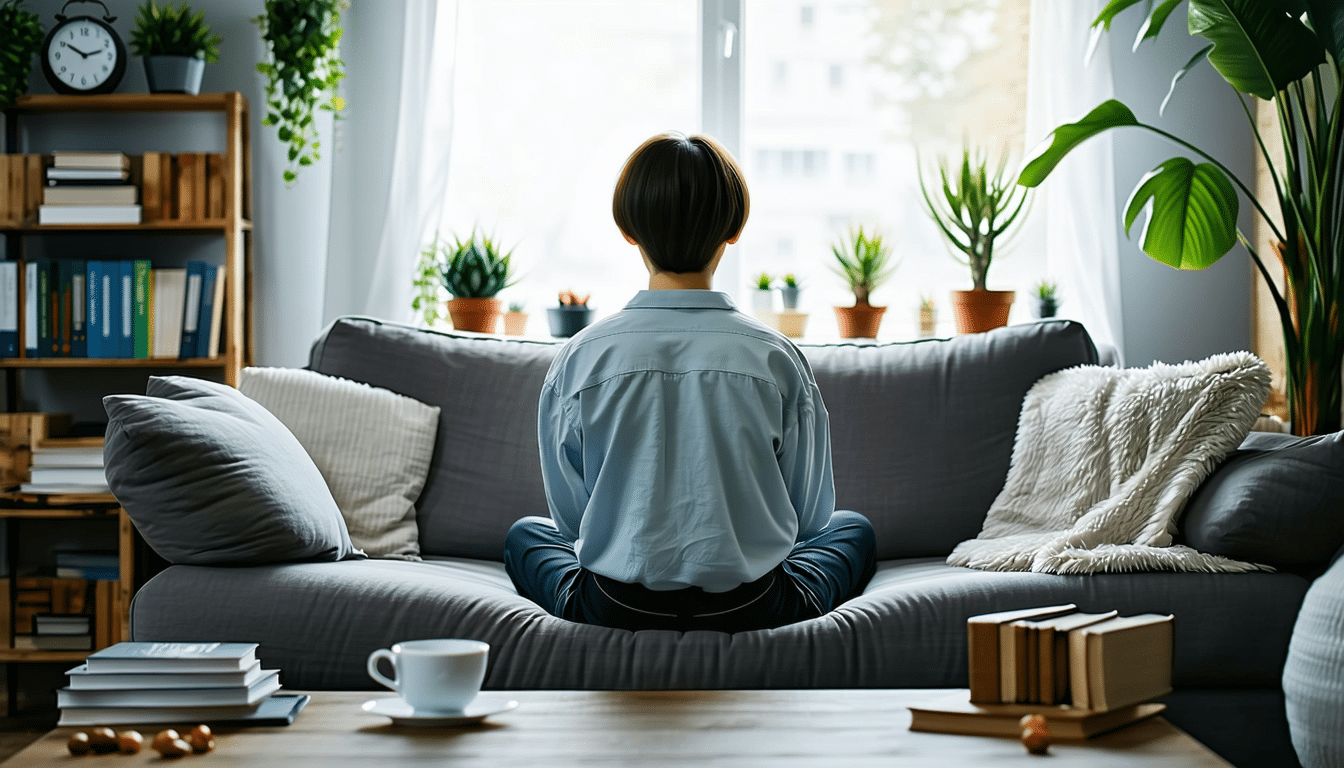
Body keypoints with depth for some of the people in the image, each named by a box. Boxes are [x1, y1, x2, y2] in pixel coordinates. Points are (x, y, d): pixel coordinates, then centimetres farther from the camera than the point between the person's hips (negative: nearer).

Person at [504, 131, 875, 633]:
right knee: (853, 529, 31)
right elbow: (808, 517, 0)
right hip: (753, 611, 0)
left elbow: (571, 518, 0)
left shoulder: (580, 358, -10)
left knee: (526, 535, 34)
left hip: (613, 611, 0)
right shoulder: (776, 357, -11)